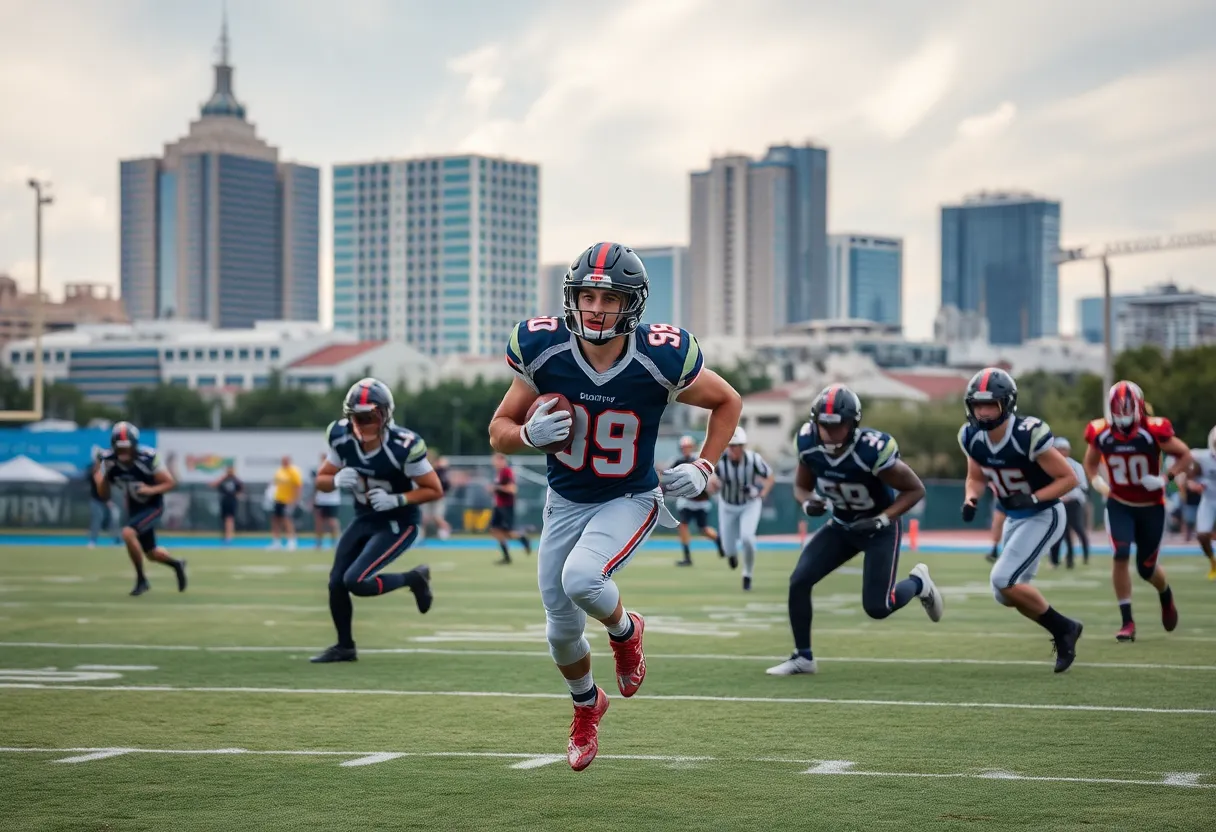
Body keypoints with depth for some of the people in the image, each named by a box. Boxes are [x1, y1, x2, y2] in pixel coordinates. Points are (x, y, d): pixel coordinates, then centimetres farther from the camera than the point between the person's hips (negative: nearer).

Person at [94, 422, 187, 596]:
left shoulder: (148, 458, -27)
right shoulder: (108, 461, -16)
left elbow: (170, 483, -16)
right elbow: (104, 495, -7)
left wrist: (152, 490, -34)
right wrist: (100, 482, -28)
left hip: (153, 506, -6)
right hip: (133, 507, 6)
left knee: (128, 533, -29)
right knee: (151, 553, 16)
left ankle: (141, 580, -11)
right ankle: (177, 565, 49)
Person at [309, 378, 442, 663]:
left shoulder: (403, 446, -28)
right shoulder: (342, 438, -13)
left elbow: (434, 490, -17)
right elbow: (321, 480, 1)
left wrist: (396, 500, -30)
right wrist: (337, 480, -23)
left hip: (398, 524, -6)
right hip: (364, 519, 6)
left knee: (355, 581, -19)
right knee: (336, 583, 4)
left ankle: (414, 578, 6)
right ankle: (345, 646, 26)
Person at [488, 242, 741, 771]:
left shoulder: (661, 358, -21)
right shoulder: (543, 350, -18)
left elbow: (727, 402, -2)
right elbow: (499, 433, -5)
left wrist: (704, 469, -12)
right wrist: (530, 434, -27)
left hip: (629, 502, -3)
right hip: (565, 503, 3)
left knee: (581, 578, -31)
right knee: (562, 632, 9)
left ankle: (624, 630, 4)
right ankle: (586, 707, 42)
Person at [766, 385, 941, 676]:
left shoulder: (873, 450, -33)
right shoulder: (808, 443, -18)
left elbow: (915, 489, -20)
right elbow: (801, 486, 1)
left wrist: (882, 519, -29)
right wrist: (808, 504, -22)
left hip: (880, 528, -5)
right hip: (842, 525, 5)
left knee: (877, 607, -9)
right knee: (799, 581, -11)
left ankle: (918, 582, 25)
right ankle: (803, 656, 5)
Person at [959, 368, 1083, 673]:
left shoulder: (1028, 435, -28)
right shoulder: (972, 437, -8)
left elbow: (1069, 478, -20)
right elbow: (977, 478, 10)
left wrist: (1033, 499, -31)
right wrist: (971, 499, -11)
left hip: (1043, 516, -8)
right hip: (1014, 518, 8)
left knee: (1003, 580, -19)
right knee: (1006, 593, 10)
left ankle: (1063, 628, -3)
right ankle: (1063, 631, 26)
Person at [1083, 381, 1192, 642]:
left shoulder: (1153, 431, -19)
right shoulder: (1100, 433, -10)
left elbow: (1185, 455, -8)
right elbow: (1090, 463, 9)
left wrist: (1166, 478, -22)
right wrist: (1096, 481, -11)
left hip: (1151, 507, -1)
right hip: (1119, 505, 1)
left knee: (1147, 568, 7)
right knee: (1121, 555, -20)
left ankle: (1166, 597, 45)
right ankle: (1127, 621, -10)